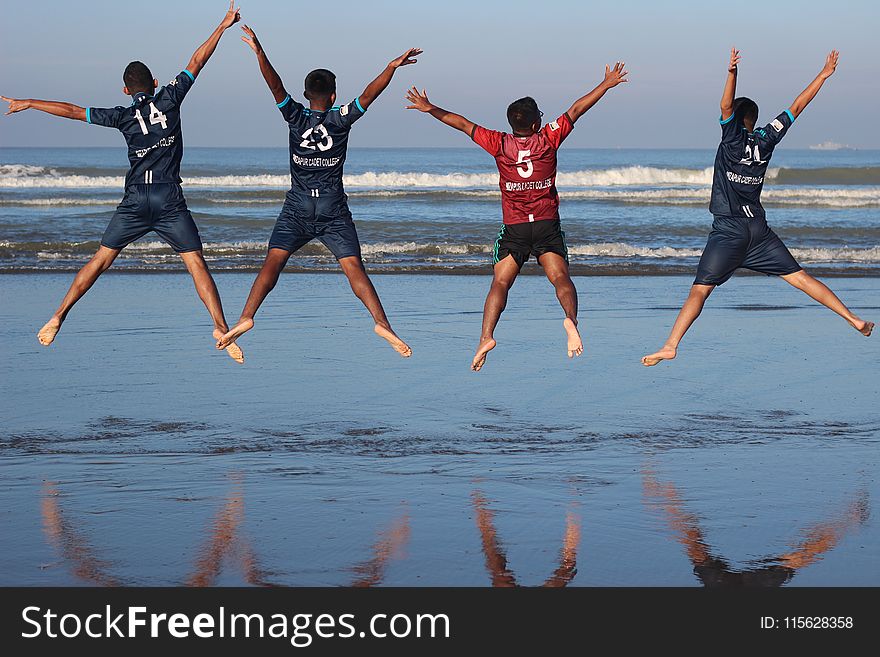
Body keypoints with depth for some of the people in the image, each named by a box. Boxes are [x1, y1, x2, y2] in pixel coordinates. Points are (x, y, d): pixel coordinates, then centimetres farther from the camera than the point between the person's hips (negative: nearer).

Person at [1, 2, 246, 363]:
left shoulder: (123, 116, 5)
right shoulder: (169, 99, 3)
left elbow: (73, 111, 4)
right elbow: (196, 62, 7)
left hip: (135, 200, 1)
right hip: (170, 199, -1)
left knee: (101, 259, 9)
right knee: (196, 263, -3)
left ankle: (58, 318, 9)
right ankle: (221, 327, -15)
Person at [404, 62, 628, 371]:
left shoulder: (499, 144, -2)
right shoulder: (548, 139, -2)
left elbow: (463, 123, 5)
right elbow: (576, 110, 6)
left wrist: (429, 108, 14)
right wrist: (607, 84, 15)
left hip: (514, 228, 0)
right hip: (548, 226, 0)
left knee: (500, 284, -1)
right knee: (560, 278, -5)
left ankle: (486, 336, -18)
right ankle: (570, 319, -33)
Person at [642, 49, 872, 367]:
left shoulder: (733, 137, -3)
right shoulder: (765, 139, 8)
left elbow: (726, 106, -20)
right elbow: (796, 107, 14)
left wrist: (732, 73, -32)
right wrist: (824, 74, 19)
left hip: (728, 230, -4)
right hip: (759, 229, 4)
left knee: (700, 290, -10)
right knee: (799, 277, 8)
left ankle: (670, 346, -22)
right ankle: (854, 320, 5)